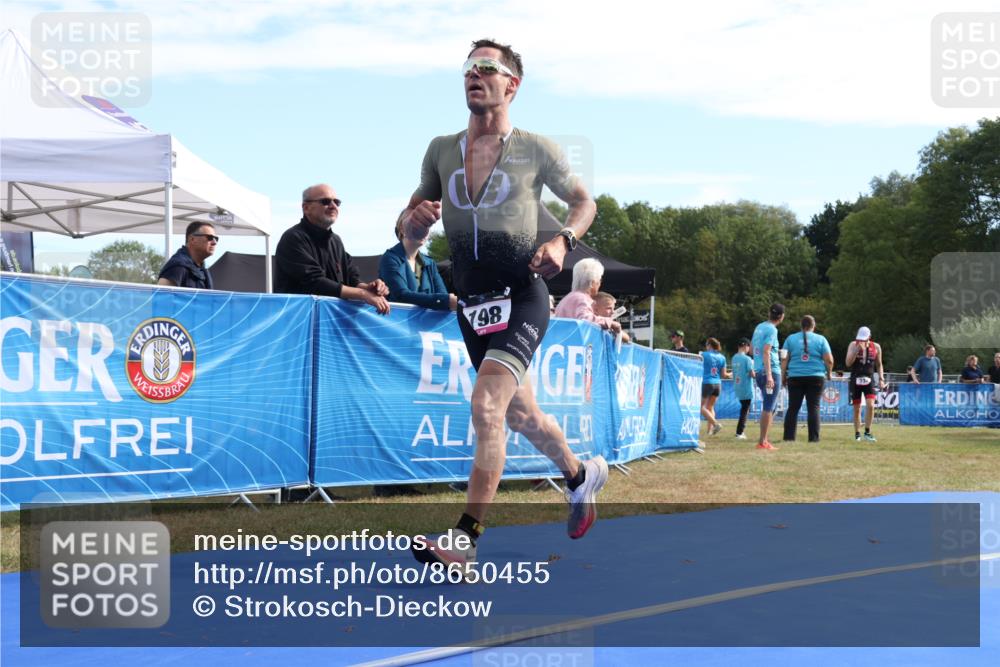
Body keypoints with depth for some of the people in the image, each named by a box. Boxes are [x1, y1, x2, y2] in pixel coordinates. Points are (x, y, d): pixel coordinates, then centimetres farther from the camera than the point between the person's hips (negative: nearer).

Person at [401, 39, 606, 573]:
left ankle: (464, 541, -22)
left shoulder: (535, 149, -2)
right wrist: (416, 217, -10)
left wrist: (562, 241, -10)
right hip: (470, 302, 5)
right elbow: (413, 226, 15)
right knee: (519, 414, 18)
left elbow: (584, 201, 10)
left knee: (486, 406, -24)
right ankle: (581, 475, 45)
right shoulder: (441, 150, 8)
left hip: (520, 295, -5)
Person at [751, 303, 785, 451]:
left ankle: (763, 438, 19)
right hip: (771, 372, -8)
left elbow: (752, 347, 23)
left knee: (771, 406, 18)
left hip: (759, 371, 8)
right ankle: (762, 441, -4)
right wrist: (769, 375, -24)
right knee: (768, 407, -4)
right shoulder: (772, 330, -11)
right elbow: (766, 352, -20)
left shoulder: (759, 327, 13)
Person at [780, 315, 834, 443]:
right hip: (816, 378, -1)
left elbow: (784, 360, 2)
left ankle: (789, 436, 1)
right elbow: (829, 360, 0)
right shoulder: (821, 339, 4)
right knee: (814, 407, 2)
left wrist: (783, 377, 7)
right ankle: (813, 437, -1)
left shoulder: (790, 339, 6)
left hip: (795, 378, 1)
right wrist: (828, 374, 15)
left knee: (793, 408, 3)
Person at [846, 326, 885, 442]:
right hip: (855, 380, 0)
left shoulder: (876, 347, 2)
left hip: (869, 380, 0)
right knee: (857, 408, 5)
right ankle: (857, 433, 16)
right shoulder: (853, 345, -3)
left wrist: (881, 379, 3)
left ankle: (867, 432, -5)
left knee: (870, 405, -15)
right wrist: (857, 349, -20)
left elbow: (879, 365, 13)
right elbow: (848, 363, -11)